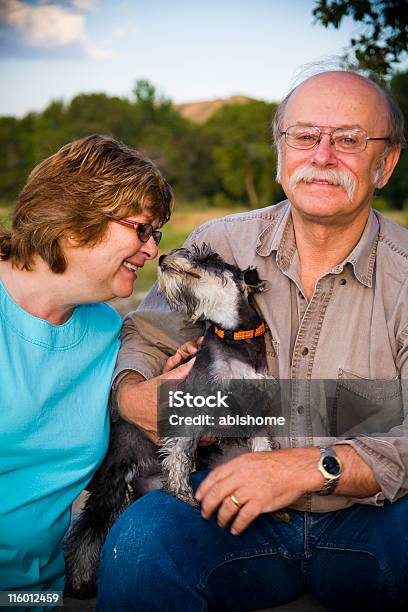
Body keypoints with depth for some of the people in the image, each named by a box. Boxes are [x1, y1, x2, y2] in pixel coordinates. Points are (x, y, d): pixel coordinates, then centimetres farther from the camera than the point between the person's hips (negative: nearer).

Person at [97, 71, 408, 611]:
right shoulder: (219, 245, 0)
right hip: (232, 505, 0)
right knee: (140, 539, -30)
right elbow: (145, 337, 12)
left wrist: (312, 467, -26)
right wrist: (132, 394, -10)